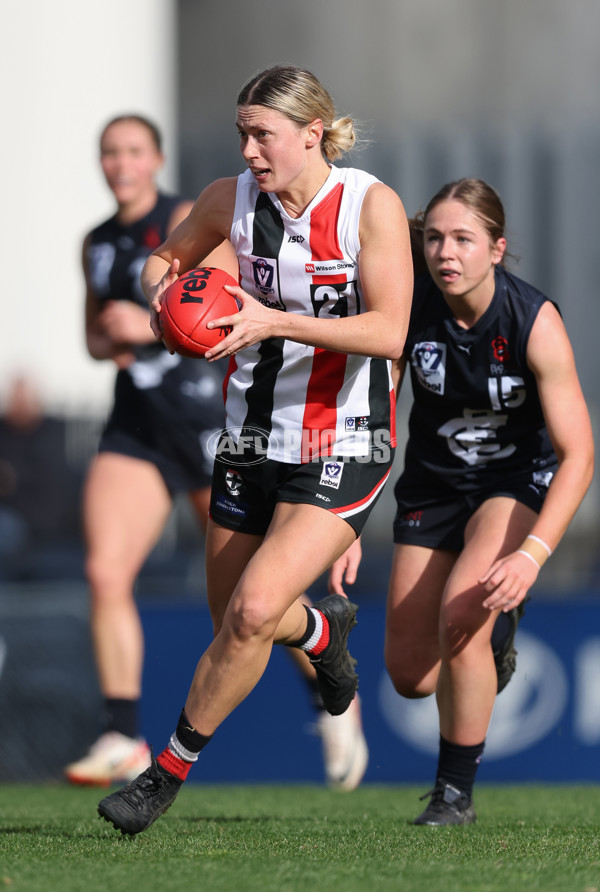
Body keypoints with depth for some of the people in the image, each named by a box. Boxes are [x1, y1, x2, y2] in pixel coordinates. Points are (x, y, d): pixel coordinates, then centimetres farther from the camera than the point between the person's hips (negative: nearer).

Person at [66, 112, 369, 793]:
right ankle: (123, 741, -11)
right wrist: (108, 345, 2)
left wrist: (152, 327, -24)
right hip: (134, 424, 5)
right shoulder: (98, 243, 13)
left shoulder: (189, 222, -6)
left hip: (202, 410, -5)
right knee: (105, 571, -14)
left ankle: (331, 699, 27)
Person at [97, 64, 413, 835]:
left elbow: (389, 332, -22)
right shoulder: (232, 199, -2)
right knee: (234, 618, 15)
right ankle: (324, 629, 51)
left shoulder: (371, 205, -14)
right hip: (251, 442, 5)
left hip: (341, 450, -5)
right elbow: (164, 259, 17)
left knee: (252, 612, -20)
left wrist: (276, 321, -31)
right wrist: (162, 289, -8)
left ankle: (171, 770, -4)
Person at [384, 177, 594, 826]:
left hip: (518, 481, -3)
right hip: (434, 483, 4)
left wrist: (532, 554, -36)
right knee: (410, 675, 1)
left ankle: (455, 790, -9)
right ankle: (492, 640, 39)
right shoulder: (408, 306, -18)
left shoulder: (535, 322, -25)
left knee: (460, 613, -28)